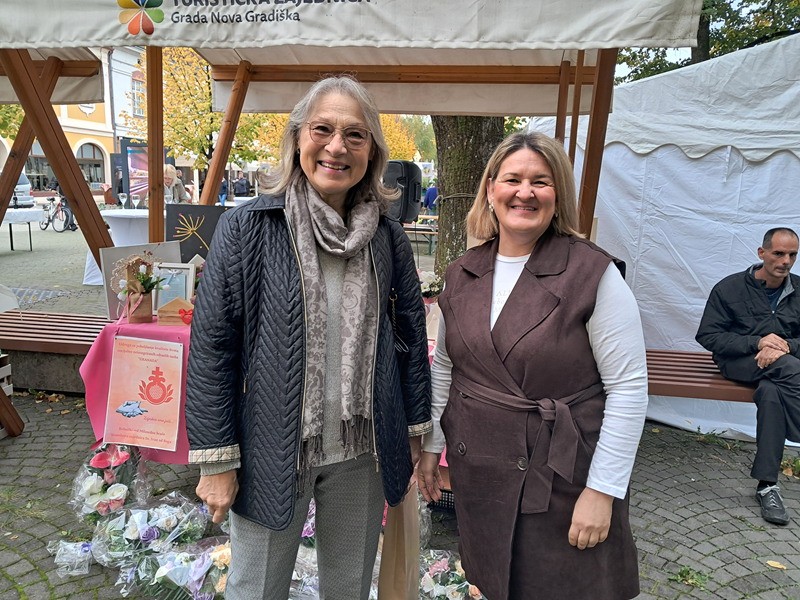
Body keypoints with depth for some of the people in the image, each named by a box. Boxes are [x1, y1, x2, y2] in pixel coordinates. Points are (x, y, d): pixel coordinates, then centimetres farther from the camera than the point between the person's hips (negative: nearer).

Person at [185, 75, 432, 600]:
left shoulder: (388, 238, -2)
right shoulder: (246, 228, -11)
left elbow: (412, 334, 6)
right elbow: (212, 346, -9)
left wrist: (415, 430, 8)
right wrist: (216, 459, -8)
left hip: (362, 455, 3)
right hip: (271, 453, -2)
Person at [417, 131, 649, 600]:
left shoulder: (594, 274, -12)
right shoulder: (461, 275, 2)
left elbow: (629, 386, -13)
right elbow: (443, 368, 11)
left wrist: (602, 490, -14)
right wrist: (431, 446, 12)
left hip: (564, 478, -4)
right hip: (478, 473, 4)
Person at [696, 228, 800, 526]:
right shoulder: (729, 288, -1)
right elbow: (707, 336, -6)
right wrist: (757, 342, -17)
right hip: (738, 362, -3)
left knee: (772, 392, -34)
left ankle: (767, 484, -28)